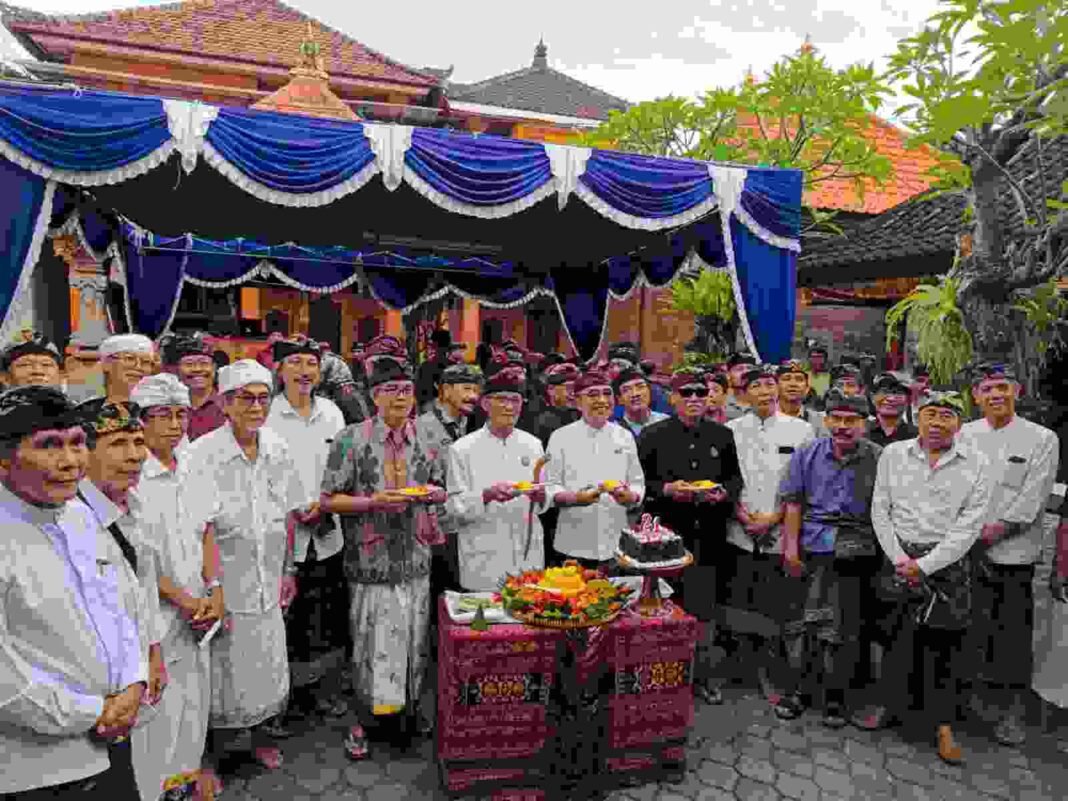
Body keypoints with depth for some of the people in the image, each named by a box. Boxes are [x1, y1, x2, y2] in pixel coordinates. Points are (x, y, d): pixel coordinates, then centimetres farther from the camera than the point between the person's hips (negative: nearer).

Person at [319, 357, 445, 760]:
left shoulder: (425, 438, 5)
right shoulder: (351, 440, -8)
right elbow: (328, 500, -8)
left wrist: (434, 494, -6)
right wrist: (373, 502, -21)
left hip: (416, 561, 4)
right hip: (372, 563, -4)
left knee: (414, 640, 15)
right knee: (372, 642, 4)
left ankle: (409, 707, 36)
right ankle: (365, 719, 26)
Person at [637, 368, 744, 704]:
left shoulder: (722, 435, 10)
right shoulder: (652, 436, 0)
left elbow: (735, 477, 16)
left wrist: (724, 493, -5)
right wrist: (667, 489, -16)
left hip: (708, 534, 3)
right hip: (667, 534, -2)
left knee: (705, 608, 10)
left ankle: (704, 675, 26)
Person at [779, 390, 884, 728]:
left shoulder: (879, 458, -2)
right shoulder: (807, 454, 4)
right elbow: (793, 503, 4)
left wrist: (887, 553, -5)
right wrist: (791, 546, -2)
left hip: (855, 549, -1)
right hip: (811, 547, 1)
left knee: (847, 626, 7)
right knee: (801, 618, 4)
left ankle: (835, 697, 22)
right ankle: (794, 687, 19)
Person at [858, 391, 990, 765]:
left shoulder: (976, 463, -2)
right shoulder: (892, 454, 3)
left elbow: (969, 524, -8)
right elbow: (880, 510, 3)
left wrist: (925, 565, -12)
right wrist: (898, 558, -7)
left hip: (948, 562, -1)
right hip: (897, 558, 1)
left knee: (944, 644, 5)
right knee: (894, 636, 7)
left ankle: (944, 726, 18)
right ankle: (887, 703, 25)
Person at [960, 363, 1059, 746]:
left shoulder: (1042, 438, 1)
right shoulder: (963, 434, 8)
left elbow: (1033, 497, -7)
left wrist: (992, 531, -13)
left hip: (1011, 553, -2)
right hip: (963, 551, 2)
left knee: (1013, 633, 3)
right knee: (967, 628, 9)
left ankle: (1011, 710, 17)